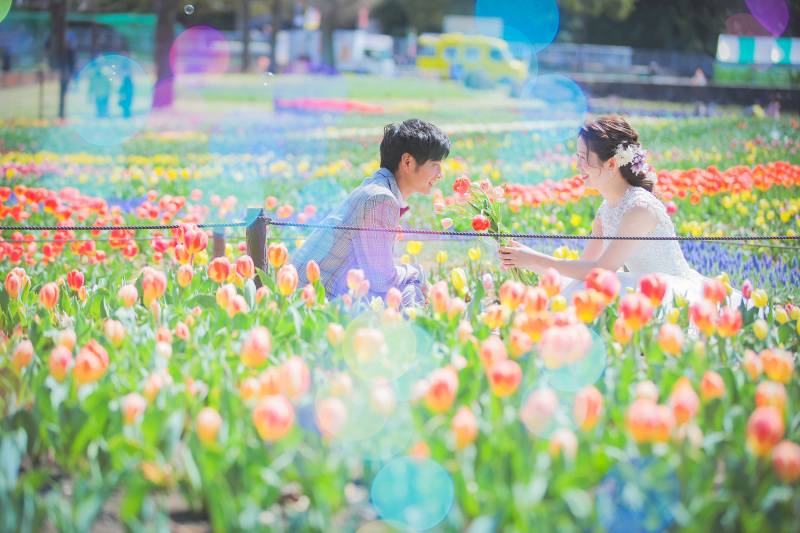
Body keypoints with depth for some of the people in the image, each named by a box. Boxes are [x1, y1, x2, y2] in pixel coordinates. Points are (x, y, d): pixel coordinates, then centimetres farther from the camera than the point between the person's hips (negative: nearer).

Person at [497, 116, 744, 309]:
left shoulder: (640, 208, -20)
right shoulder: (606, 211, 7)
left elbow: (602, 270, -22)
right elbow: (584, 266, 9)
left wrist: (537, 260, -19)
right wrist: (527, 263, -3)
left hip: (681, 296, -9)